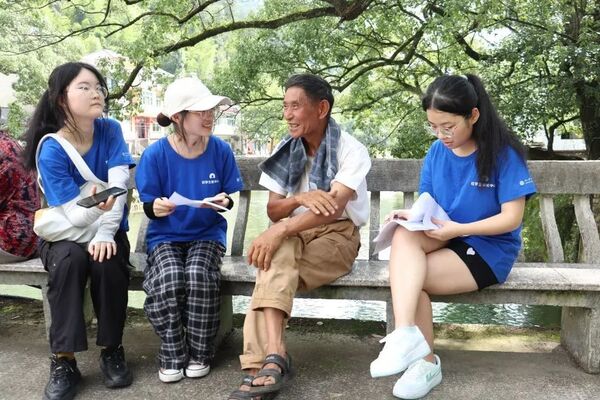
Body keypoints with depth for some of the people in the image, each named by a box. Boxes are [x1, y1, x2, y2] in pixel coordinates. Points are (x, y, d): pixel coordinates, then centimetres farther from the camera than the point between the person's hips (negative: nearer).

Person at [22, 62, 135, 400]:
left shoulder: (110, 130, -10)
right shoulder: (51, 150, -18)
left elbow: (118, 186, -18)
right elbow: (75, 215, -22)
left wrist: (105, 234, -30)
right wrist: (96, 207, -45)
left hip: (109, 230, 2)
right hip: (65, 232, -1)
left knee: (108, 262, -29)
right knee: (69, 258, -33)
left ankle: (113, 351, -9)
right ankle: (64, 360, -21)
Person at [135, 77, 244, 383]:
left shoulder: (220, 150, -7)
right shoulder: (156, 154, -11)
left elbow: (230, 198, 4)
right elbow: (150, 209, -3)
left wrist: (225, 202, -19)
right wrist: (157, 207, -27)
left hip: (207, 233, 1)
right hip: (166, 235, 0)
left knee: (199, 277, -30)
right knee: (169, 280, -30)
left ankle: (200, 353, -6)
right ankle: (173, 355, -6)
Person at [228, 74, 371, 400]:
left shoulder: (351, 150, -11)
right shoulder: (285, 150, 4)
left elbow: (333, 207, -27)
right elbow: (273, 210, 0)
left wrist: (279, 230, -39)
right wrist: (298, 199, -23)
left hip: (337, 236, -4)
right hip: (294, 234, 4)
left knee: (274, 267, -31)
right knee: (278, 252, -33)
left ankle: (262, 362, -30)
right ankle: (273, 356, -40)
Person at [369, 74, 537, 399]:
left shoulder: (503, 153, -13)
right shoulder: (437, 152, 3)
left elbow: (512, 217, -14)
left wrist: (458, 228, -24)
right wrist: (411, 215, -15)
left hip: (489, 250, -5)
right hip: (446, 239, 5)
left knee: (408, 279, -24)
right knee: (405, 235, -29)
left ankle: (425, 360, -6)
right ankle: (407, 334, -34)